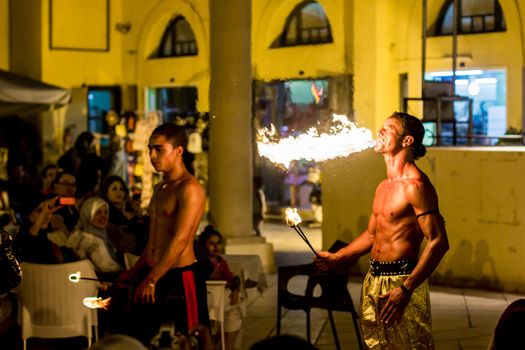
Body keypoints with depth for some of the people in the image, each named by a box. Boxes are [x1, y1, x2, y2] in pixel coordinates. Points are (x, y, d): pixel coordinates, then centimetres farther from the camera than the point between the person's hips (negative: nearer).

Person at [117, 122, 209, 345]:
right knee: (135, 337, 9)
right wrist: (135, 271, 17)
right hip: (152, 273, 9)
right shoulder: (160, 188, 17)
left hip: (179, 276, -9)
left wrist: (152, 280, -18)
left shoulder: (189, 189, -13)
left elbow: (180, 241, -19)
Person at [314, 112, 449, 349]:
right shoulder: (384, 187, 14)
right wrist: (335, 258, 15)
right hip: (373, 281, 9)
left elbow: (438, 242, -21)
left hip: (400, 284, -9)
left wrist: (406, 289, -26)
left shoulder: (415, 185, -15)